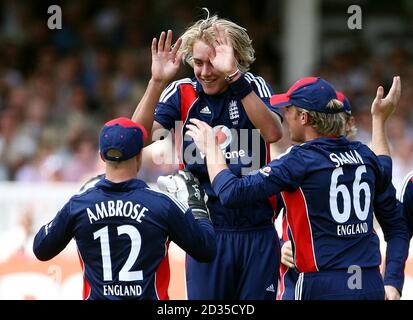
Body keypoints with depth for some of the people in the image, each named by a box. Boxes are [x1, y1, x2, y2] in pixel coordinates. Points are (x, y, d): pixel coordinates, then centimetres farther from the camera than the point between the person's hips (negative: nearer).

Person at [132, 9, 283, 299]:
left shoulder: (254, 87, 0)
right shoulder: (182, 94, 2)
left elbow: (273, 133, -20)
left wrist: (233, 76, -28)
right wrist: (157, 81, -23)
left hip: (258, 235, 0)